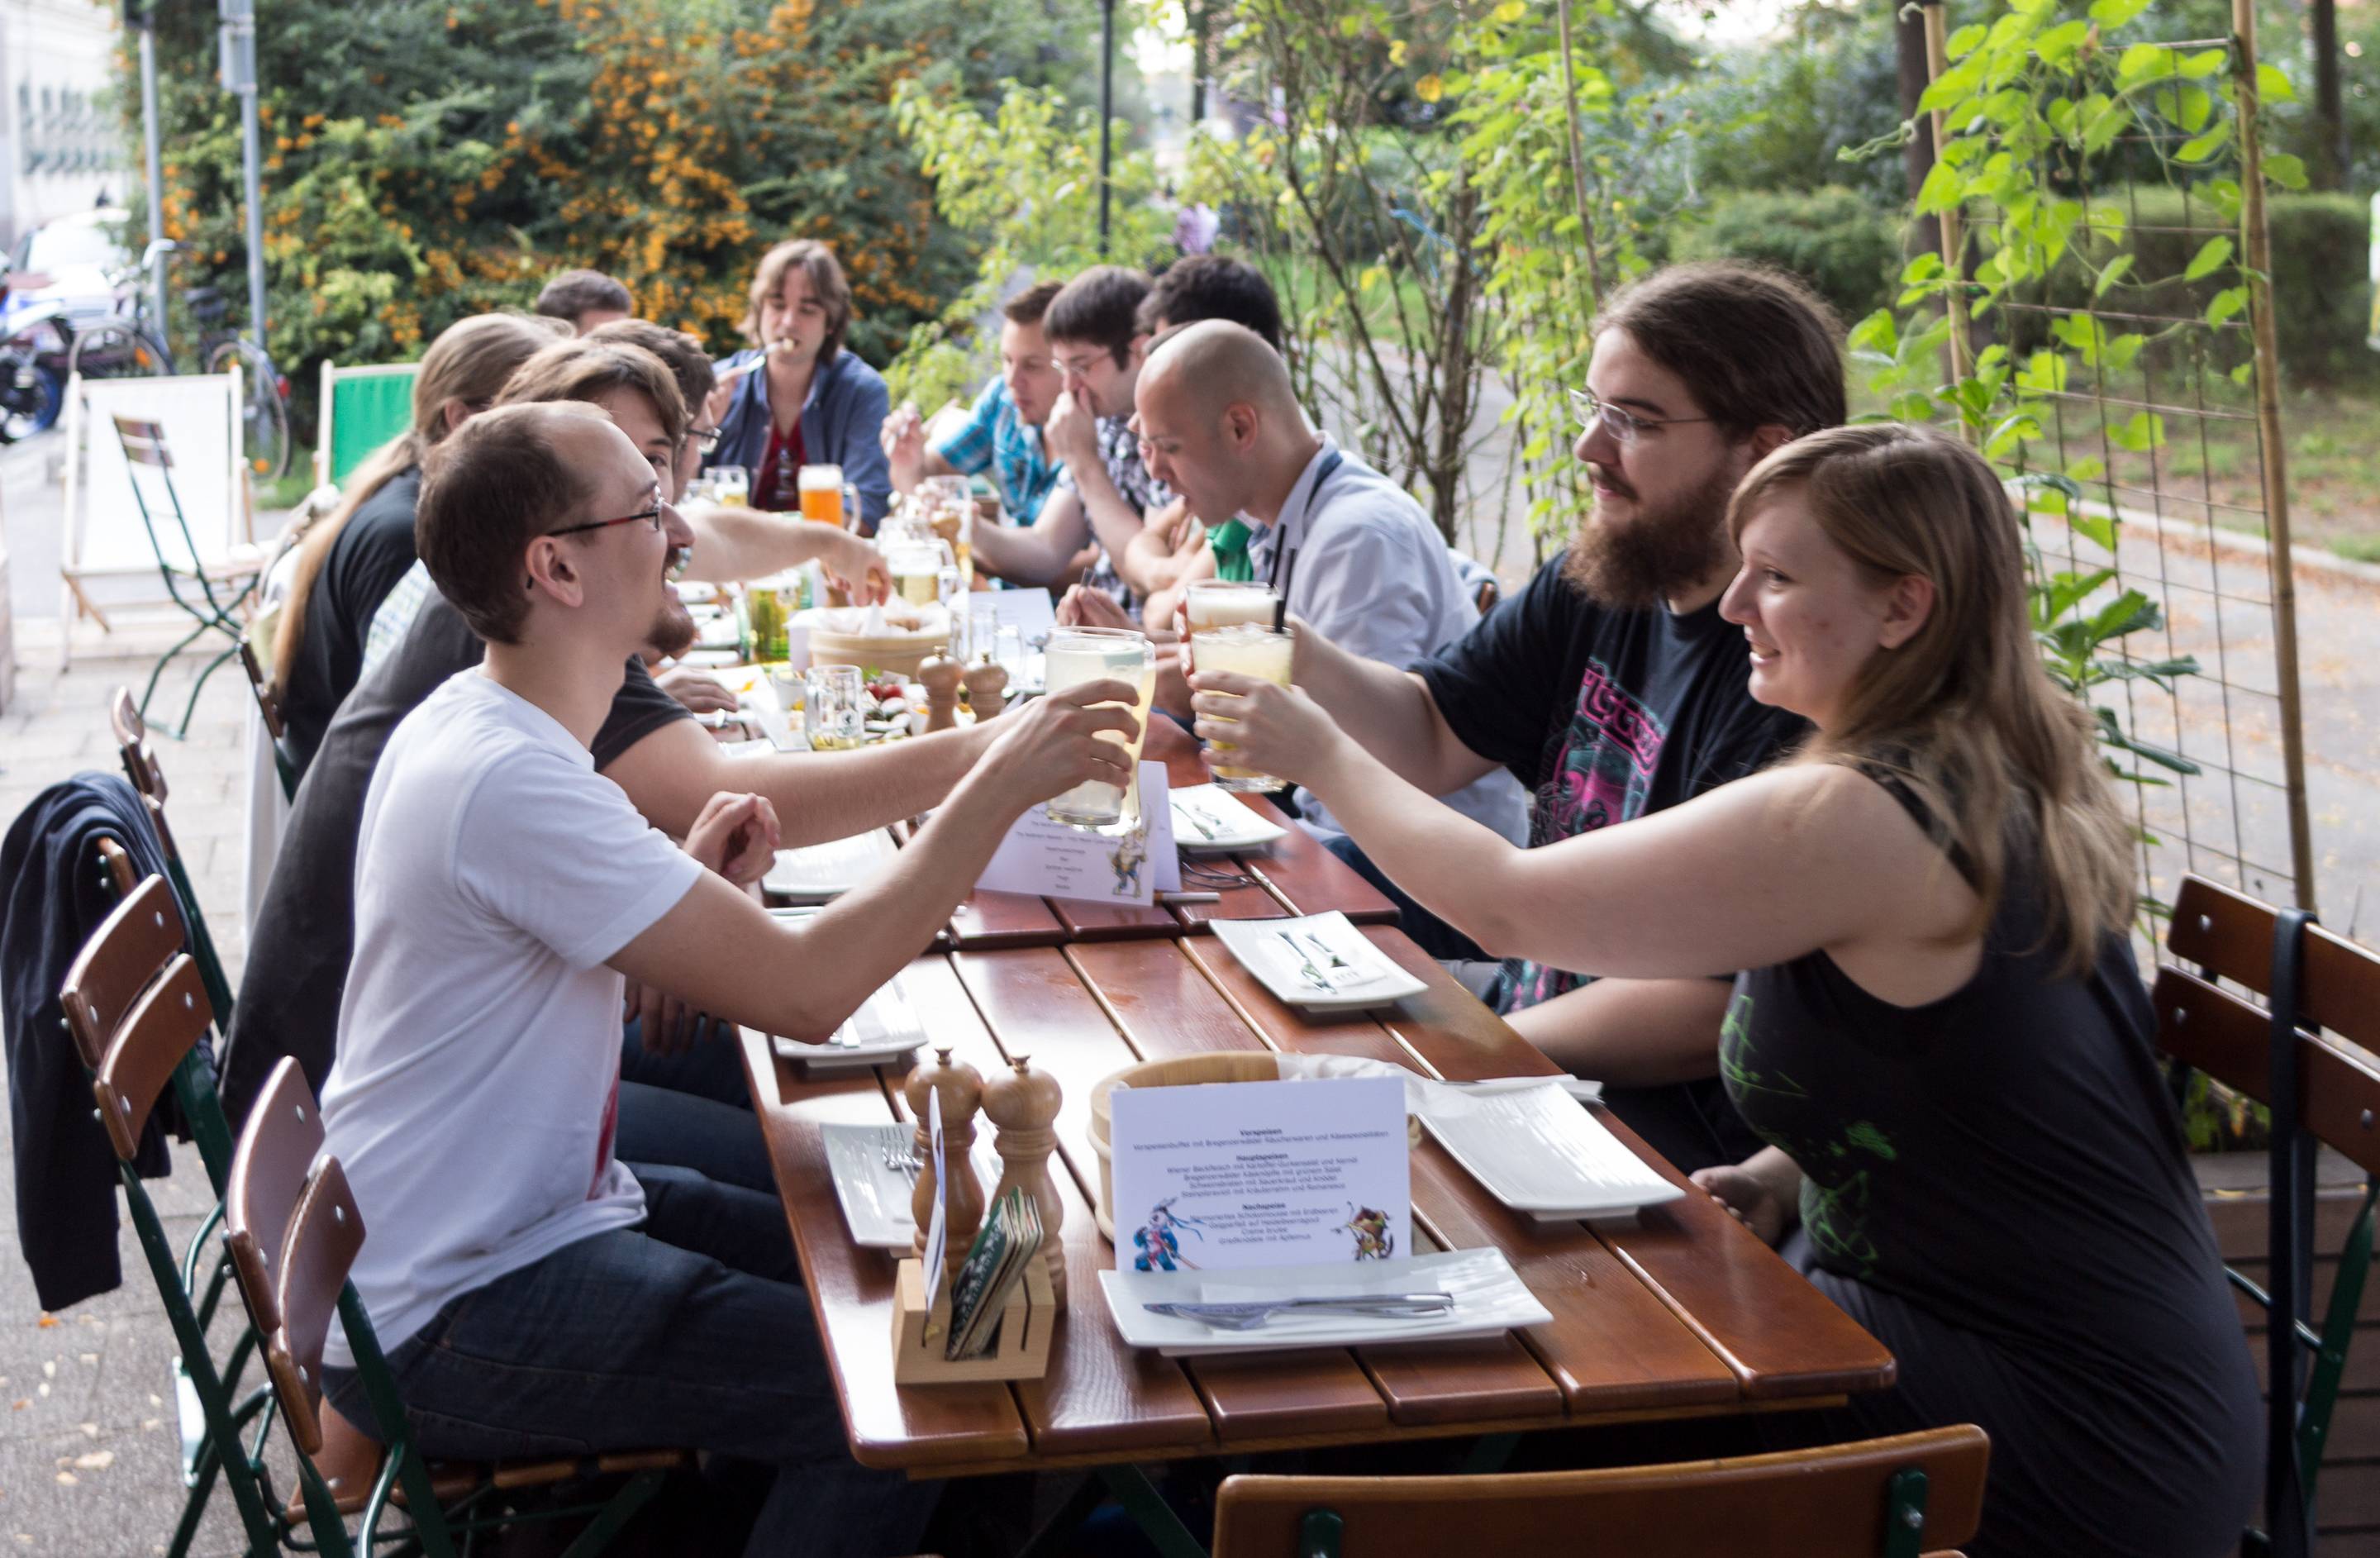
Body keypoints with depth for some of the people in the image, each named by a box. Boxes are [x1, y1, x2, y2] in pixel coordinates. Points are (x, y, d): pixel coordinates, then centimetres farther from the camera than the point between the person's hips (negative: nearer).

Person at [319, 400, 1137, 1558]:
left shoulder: (472, 723, 6)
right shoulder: (509, 781, -26)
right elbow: (806, 990, -30)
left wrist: (691, 884, -1)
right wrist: (1001, 784, -23)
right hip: (439, 1328, -10)